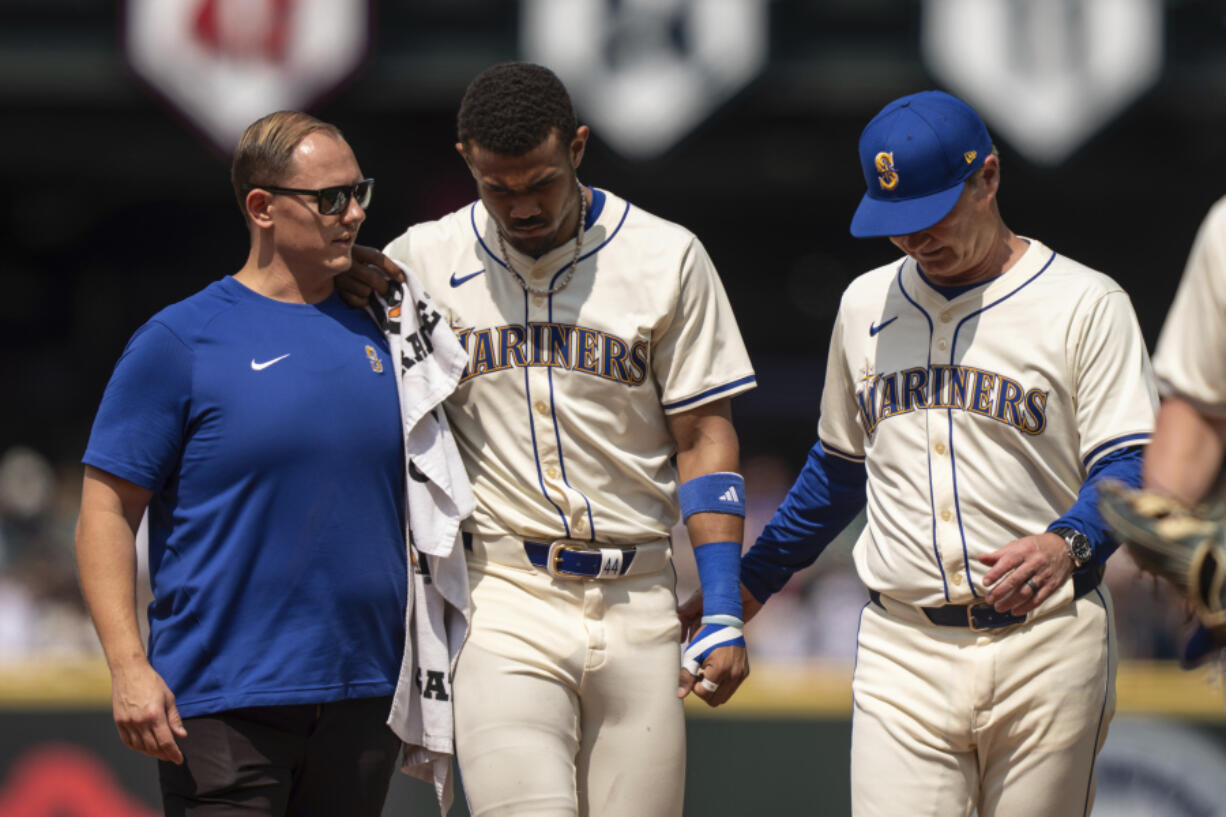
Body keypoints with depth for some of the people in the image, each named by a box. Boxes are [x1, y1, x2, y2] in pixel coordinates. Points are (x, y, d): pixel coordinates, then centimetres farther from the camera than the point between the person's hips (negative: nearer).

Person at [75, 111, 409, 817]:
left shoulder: (378, 334, 13)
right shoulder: (180, 341, -3)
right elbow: (107, 510, -5)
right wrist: (129, 667, -15)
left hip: (365, 700, 5)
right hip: (224, 701, -5)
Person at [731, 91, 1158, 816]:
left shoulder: (1085, 304, -1)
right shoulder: (866, 305, 16)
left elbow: (1131, 466, -8)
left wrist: (1067, 543, -27)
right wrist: (749, 584, 29)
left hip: (1045, 642, -3)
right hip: (901, 648, 3)